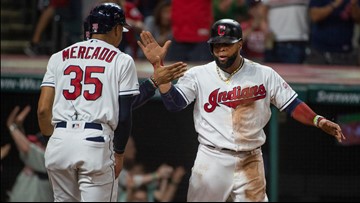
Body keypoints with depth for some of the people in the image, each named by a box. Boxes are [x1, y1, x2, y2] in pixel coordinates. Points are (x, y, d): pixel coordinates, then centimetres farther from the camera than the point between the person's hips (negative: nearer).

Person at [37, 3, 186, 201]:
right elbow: (124, 115, 1)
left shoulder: (58, 58, 14)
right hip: (96, 141, -3)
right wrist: (119, 153, 12)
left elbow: (43, 109, 7)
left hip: (60, 140, 3)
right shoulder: (122, 61, 6)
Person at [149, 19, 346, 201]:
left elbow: (292, 105, 5)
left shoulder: (264, 75, 3)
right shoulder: (198, 75, -1)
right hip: (211, 161, -1)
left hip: (250, 163, 1)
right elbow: (173, 102, -10)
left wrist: (318, 121, -11)